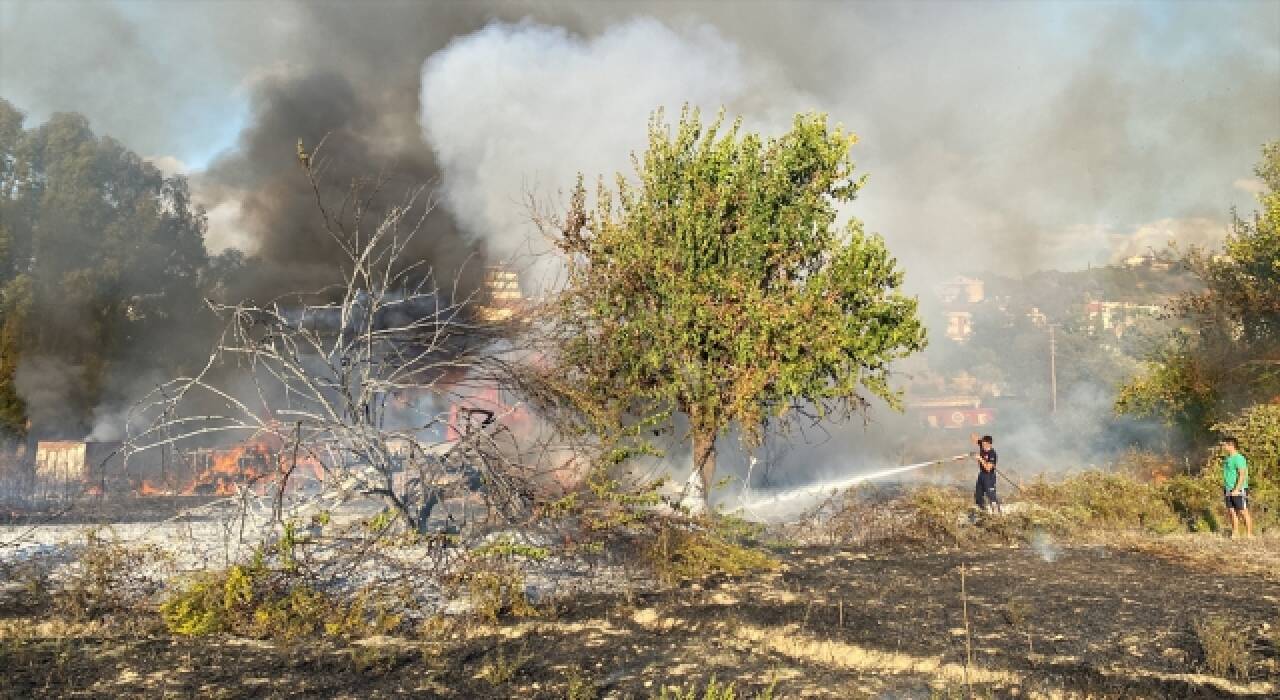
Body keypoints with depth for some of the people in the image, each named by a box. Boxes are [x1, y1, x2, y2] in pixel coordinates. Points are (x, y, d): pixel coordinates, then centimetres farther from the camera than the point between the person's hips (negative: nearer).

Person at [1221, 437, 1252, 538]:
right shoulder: (1227, 459, 15)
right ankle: (1235, 534, 13)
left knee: (1243, 512, -4)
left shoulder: (1239, 458, -13)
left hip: (1239, 490, -8)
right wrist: (1224, 490, 18)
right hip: (1229, 490, 9)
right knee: (1232, 512, 8)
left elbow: (1242, 475, -19)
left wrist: (1236, 489, -24)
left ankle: (1249, 534, 0)